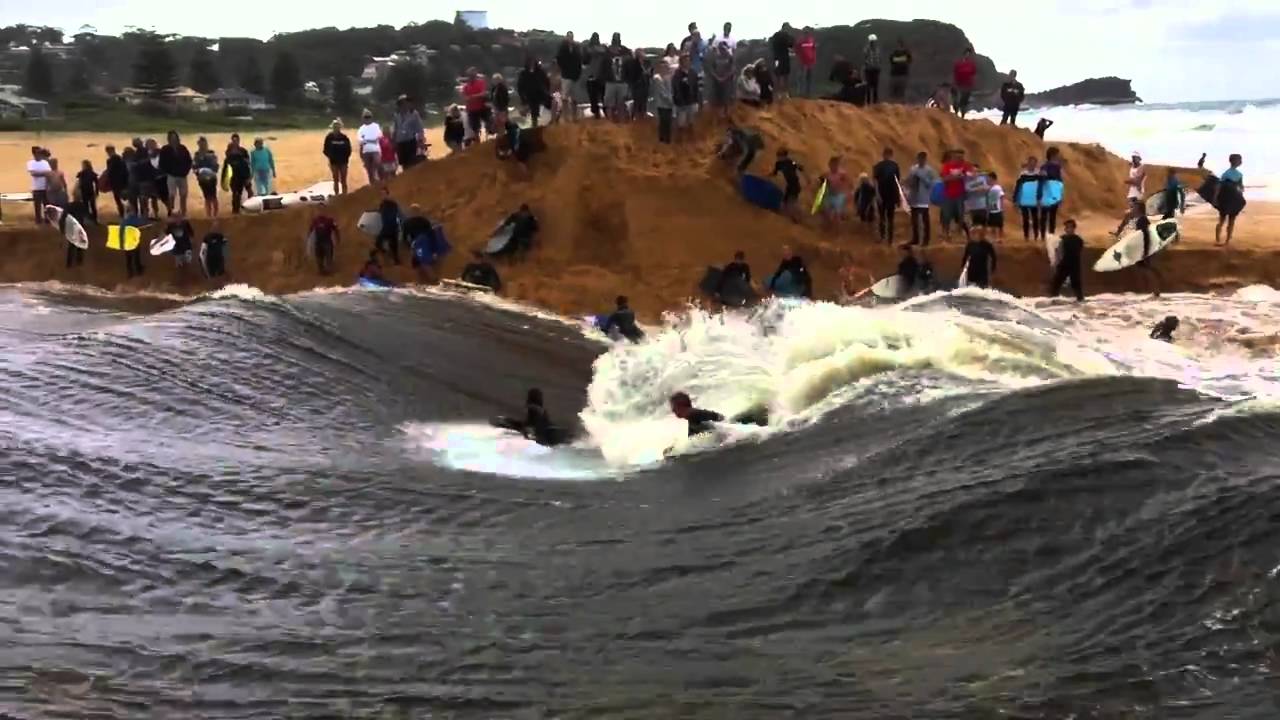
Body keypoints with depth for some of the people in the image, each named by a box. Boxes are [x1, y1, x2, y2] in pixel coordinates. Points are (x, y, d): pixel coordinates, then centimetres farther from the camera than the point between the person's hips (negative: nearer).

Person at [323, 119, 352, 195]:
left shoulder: (344, 137, -5)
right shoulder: (329, 137, -5)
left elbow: (348, 150, 1)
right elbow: (326, 150, -1)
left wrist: (346, 158, -8)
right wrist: (330, 157, -12)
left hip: (343, 161, 0)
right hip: (334, 162, 0)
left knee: (343, 181, 5)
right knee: (336, 180, 7)